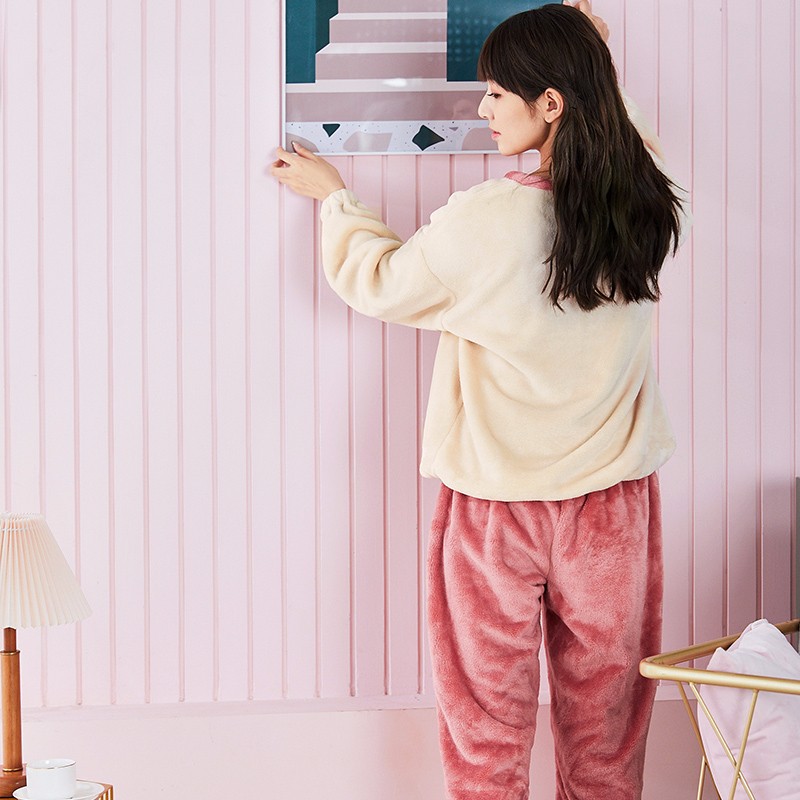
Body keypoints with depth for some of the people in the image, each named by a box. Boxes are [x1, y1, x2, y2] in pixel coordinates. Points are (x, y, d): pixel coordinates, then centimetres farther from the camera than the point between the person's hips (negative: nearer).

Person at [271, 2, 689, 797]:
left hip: (497, 506, -4)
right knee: (605, 733, 16)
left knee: (488, 736, 11)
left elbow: (379, 282, -1)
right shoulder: (645, 205, -7)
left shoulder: (484, 221, -20)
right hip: (614, 501, 4)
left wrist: (334, 198, 14)